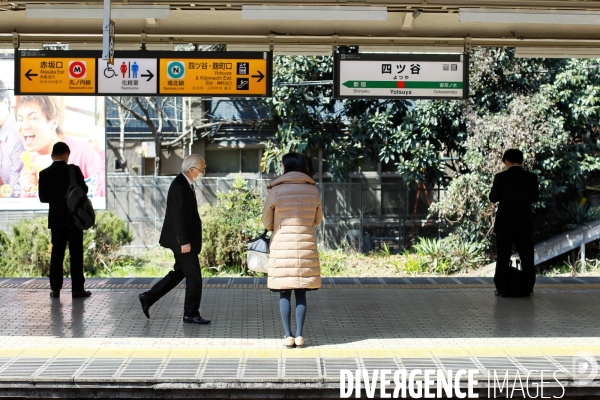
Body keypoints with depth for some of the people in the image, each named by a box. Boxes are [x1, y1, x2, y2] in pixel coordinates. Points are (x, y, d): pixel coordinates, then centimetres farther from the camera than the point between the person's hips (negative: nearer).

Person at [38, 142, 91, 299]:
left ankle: (55, 289, 8)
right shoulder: (73, 170, -12)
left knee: (57, 253, 9)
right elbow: (83, 190, -8)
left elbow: (43, 197, 2)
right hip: (74, 218, -3)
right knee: (76, 253, 1)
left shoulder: (44, 174, -2)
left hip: (56, 219, 3)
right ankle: (77, 289, 1)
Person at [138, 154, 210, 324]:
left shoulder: (185, 183, 12)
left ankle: (149, 297, 22)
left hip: (185, 238, 10)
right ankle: (191, 314, 8)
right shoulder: (179, 186, -19)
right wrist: (184, 242, -23)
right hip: (183, 239, -10)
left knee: (179, 272, 17)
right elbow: (178, 216, -22)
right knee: (194, 277, -2)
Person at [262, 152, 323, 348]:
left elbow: (266, 222, 1)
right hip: (306, 246, 2)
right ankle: (299, 335, 6)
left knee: (284, 293, 4)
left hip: (282, 246, -2)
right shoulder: (313, 190, 2)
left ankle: (288, 336, 4)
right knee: (301, 293, 7)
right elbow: (318, 219, 13)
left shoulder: (277, 190, -6)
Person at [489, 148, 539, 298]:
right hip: (525, 224, 2)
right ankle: (526, 288, 14)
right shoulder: (531, 177, -3)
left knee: (503, 258, 5)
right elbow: (535, 197, 8)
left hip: (505, 224, -2)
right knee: (527, 257, 11)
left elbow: (493, 198, -3)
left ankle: (503, 289, 5)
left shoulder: (501, 177, -11)